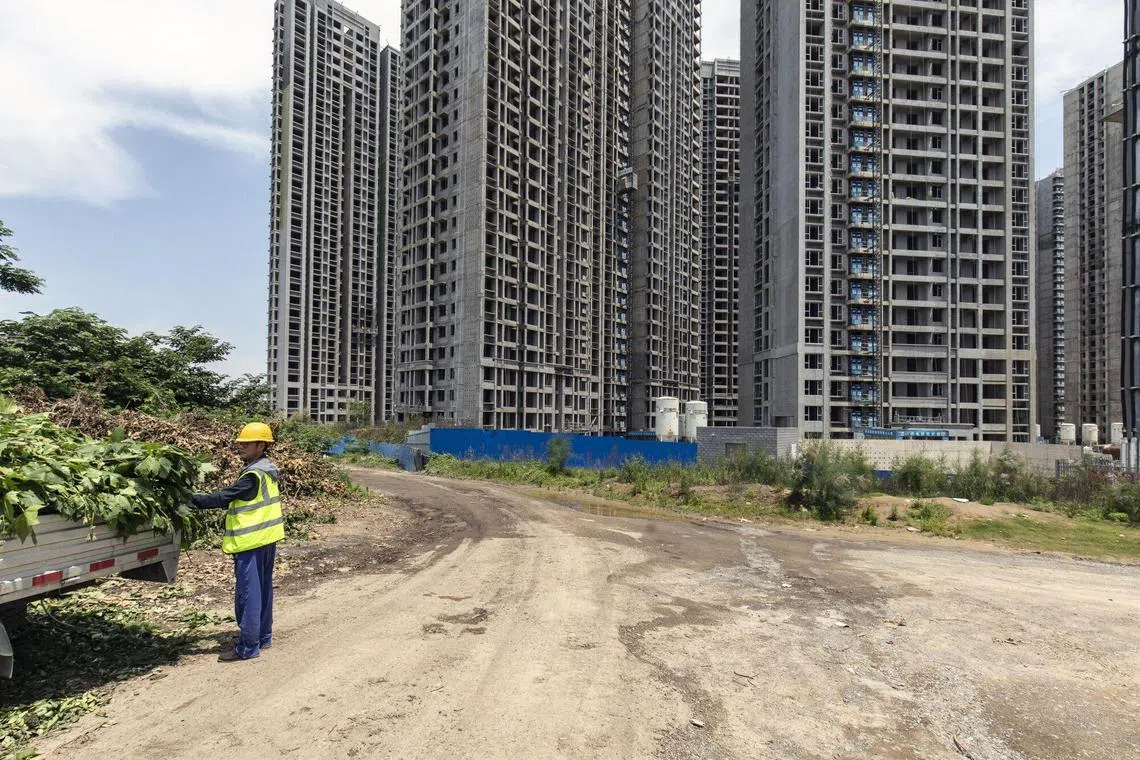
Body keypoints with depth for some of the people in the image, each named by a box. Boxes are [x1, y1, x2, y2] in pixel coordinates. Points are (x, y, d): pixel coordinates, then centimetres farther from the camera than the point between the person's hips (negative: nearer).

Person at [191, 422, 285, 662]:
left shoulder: (254, 475, -19)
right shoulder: (270, 471, 10)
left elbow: (225, 497, -19)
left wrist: (193, 500, -12)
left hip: (250, 542, -10)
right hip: (267, 538, 10)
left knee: (248, 593, -3)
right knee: (263, 589, 16)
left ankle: (248, 647, 3)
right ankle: (263, 636, 27)